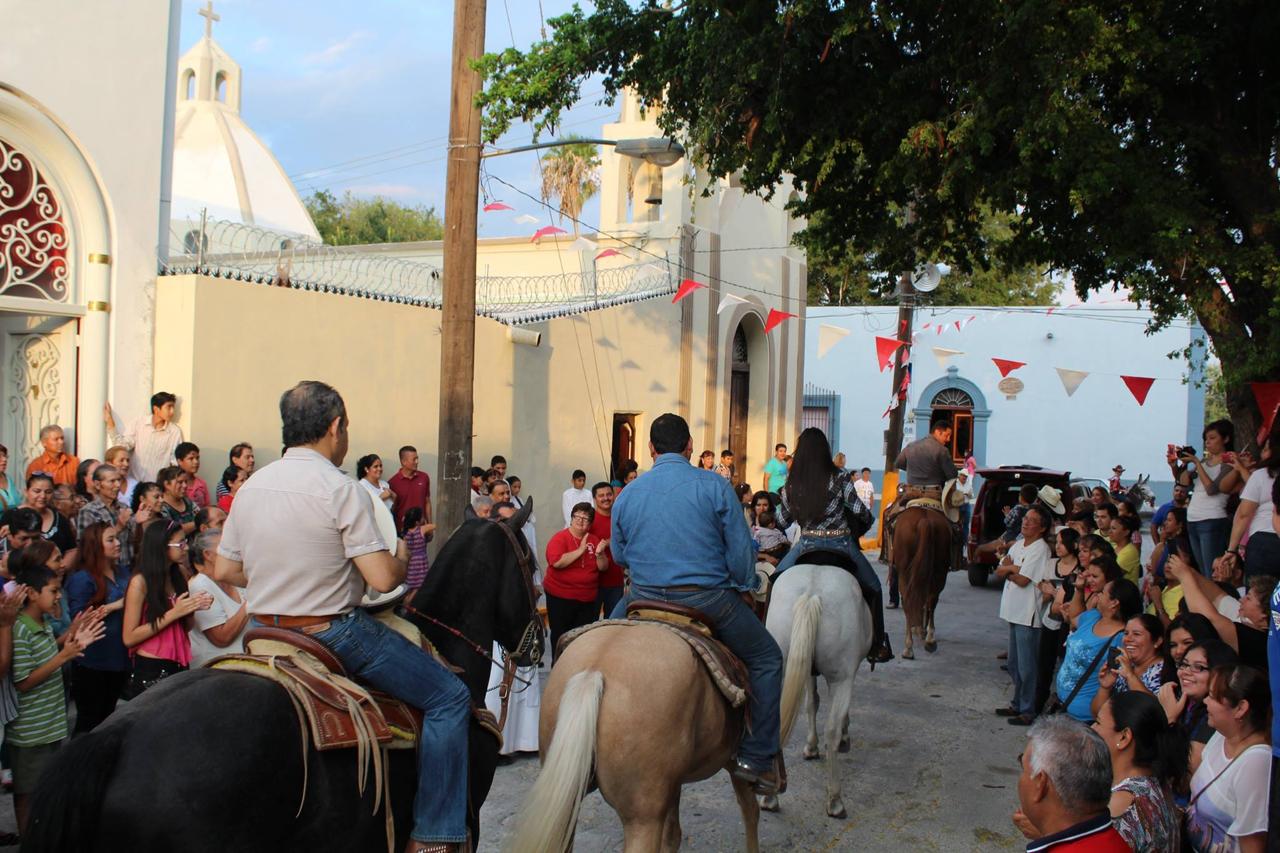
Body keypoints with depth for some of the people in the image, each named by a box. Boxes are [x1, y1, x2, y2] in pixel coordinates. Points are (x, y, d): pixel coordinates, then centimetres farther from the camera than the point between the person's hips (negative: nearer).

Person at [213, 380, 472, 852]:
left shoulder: (250, 487, 4)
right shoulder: (341, 489, -16)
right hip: (333, 632, -7)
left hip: (266, 635, 8)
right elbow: (383, 578, -20)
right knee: (450, 697, 1)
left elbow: (224, 570, 11)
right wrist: (401, 556, 1)